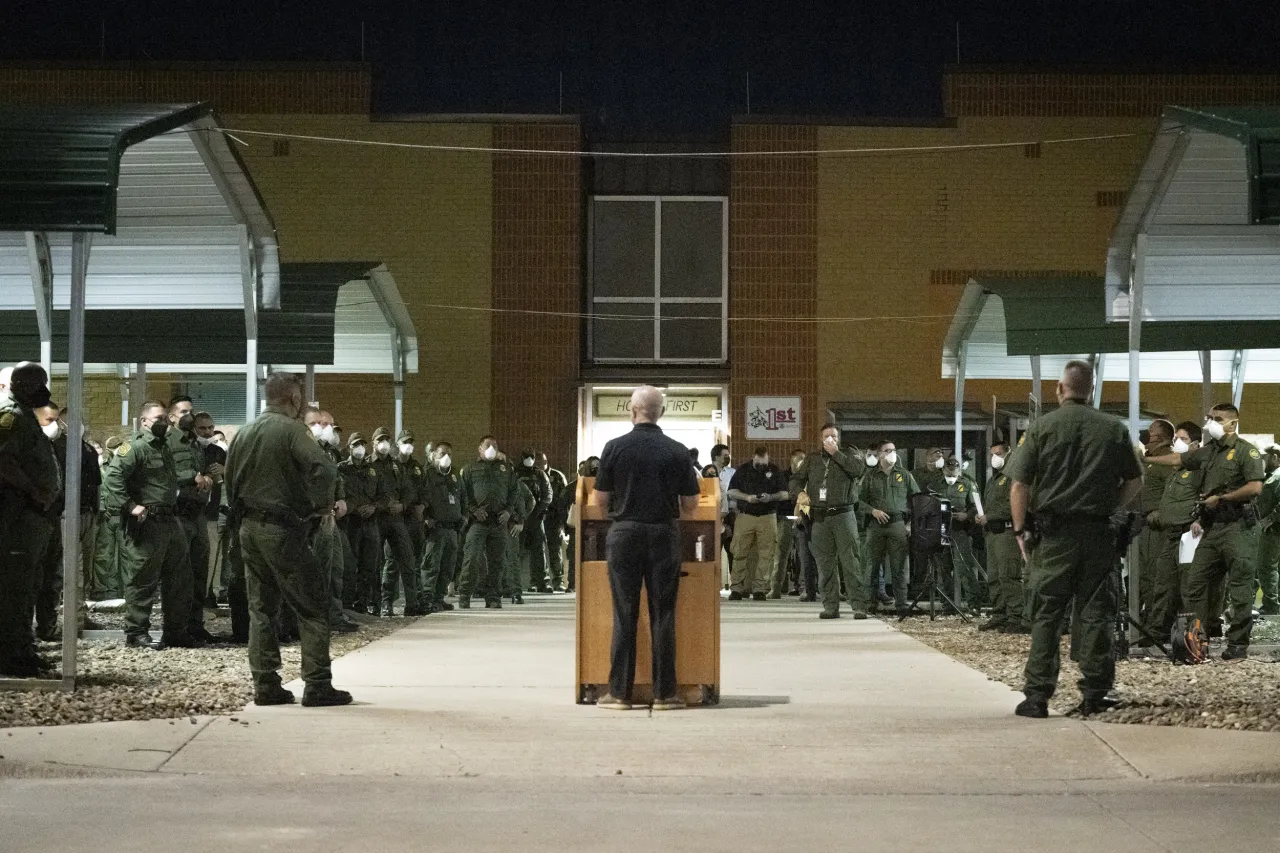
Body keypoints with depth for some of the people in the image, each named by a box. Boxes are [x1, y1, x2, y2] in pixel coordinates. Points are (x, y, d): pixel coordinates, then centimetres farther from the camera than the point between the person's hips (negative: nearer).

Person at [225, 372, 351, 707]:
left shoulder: (244, 434, 12)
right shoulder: (291, 429, -11)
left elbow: (230, 481, 17)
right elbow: (323, 468, -25)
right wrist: (324, 506, -11)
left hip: (249, 528, 7)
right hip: (283, 529, -7)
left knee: (261, 607, 12)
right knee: (312, 607, -2)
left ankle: (265, 685, 10)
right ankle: (317, 686, -5)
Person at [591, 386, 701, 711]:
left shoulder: (615, 448, -4)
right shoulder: (677, 452, -3)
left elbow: (599, 500, 1)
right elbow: (690, 505, 2)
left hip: (624, 533, 0)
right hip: (664, 535, 0)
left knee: (624, 615, 5)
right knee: (663, 615, 5)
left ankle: (619, 692, 6)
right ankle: (665, 693, 5)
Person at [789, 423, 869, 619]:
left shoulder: (850, 453, 9)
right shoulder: (812, 459, 18)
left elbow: (858, 469, -12)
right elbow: (796, 479, 18)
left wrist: (836, 453, -11)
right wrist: (799, 492, -3)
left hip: (843, 515, -4)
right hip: (819, 517, 4)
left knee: (851, 561, -10)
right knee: (825, 564, 4)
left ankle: (860, 606, -11)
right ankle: (831, 606, 9)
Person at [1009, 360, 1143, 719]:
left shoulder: (1041, 428, -2)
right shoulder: (1114, 429, 4)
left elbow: (1019, 486, -4)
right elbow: (1135, 482, 7)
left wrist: (1020, 529, 5)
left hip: (1053, 532, -1)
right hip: (1098, 532, 1)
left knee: (1046, 615, 2)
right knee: (1095, 614, 6)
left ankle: (1037, 695, 0)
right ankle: (1095, 694, 6)